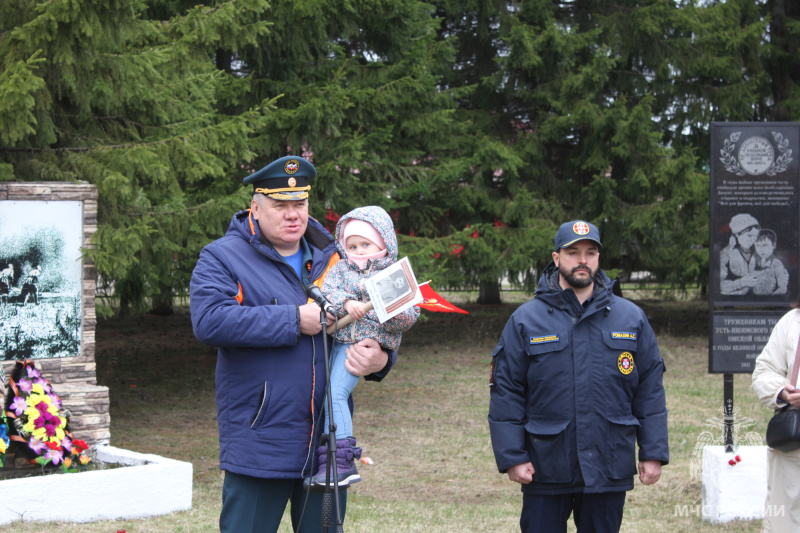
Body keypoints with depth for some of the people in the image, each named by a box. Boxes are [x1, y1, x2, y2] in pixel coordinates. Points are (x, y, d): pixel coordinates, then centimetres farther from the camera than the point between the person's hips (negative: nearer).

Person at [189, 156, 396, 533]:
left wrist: (380, 359, -9)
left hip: (328, 445, 5)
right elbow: (208, 320, -20)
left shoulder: (332, 259, 13)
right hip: (258, 443, -5)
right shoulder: (223, 257, -1)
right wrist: (294, 321, -19)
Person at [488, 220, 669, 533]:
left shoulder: (631, 319, 7)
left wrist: (653, 453, 3)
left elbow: (650, 391, 8)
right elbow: (505, 393, 0)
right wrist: (512, 457, -6)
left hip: (609, 469, 2)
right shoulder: (525, 321, 1)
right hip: (545, 469, -1)